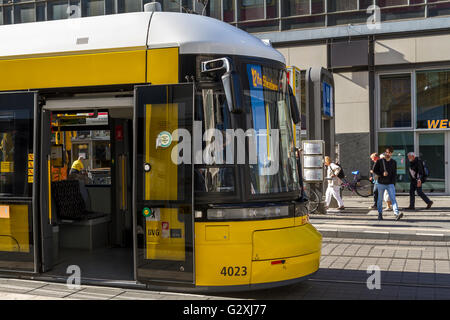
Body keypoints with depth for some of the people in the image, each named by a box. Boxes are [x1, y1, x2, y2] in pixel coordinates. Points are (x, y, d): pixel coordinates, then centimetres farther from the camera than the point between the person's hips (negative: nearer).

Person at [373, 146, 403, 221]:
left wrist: (393, 183, 3)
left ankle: (397, 214, -24)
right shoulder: (380, 161, 1)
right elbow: (374, 170, 3)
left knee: (393, 199, -13)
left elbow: (394, 174, 10)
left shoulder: (394, 162, 6)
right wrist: (382, 174, -13)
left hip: (390, 184, 0)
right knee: (380, 199, 9)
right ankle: (380, 213, 23)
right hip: (381, 183, 0)